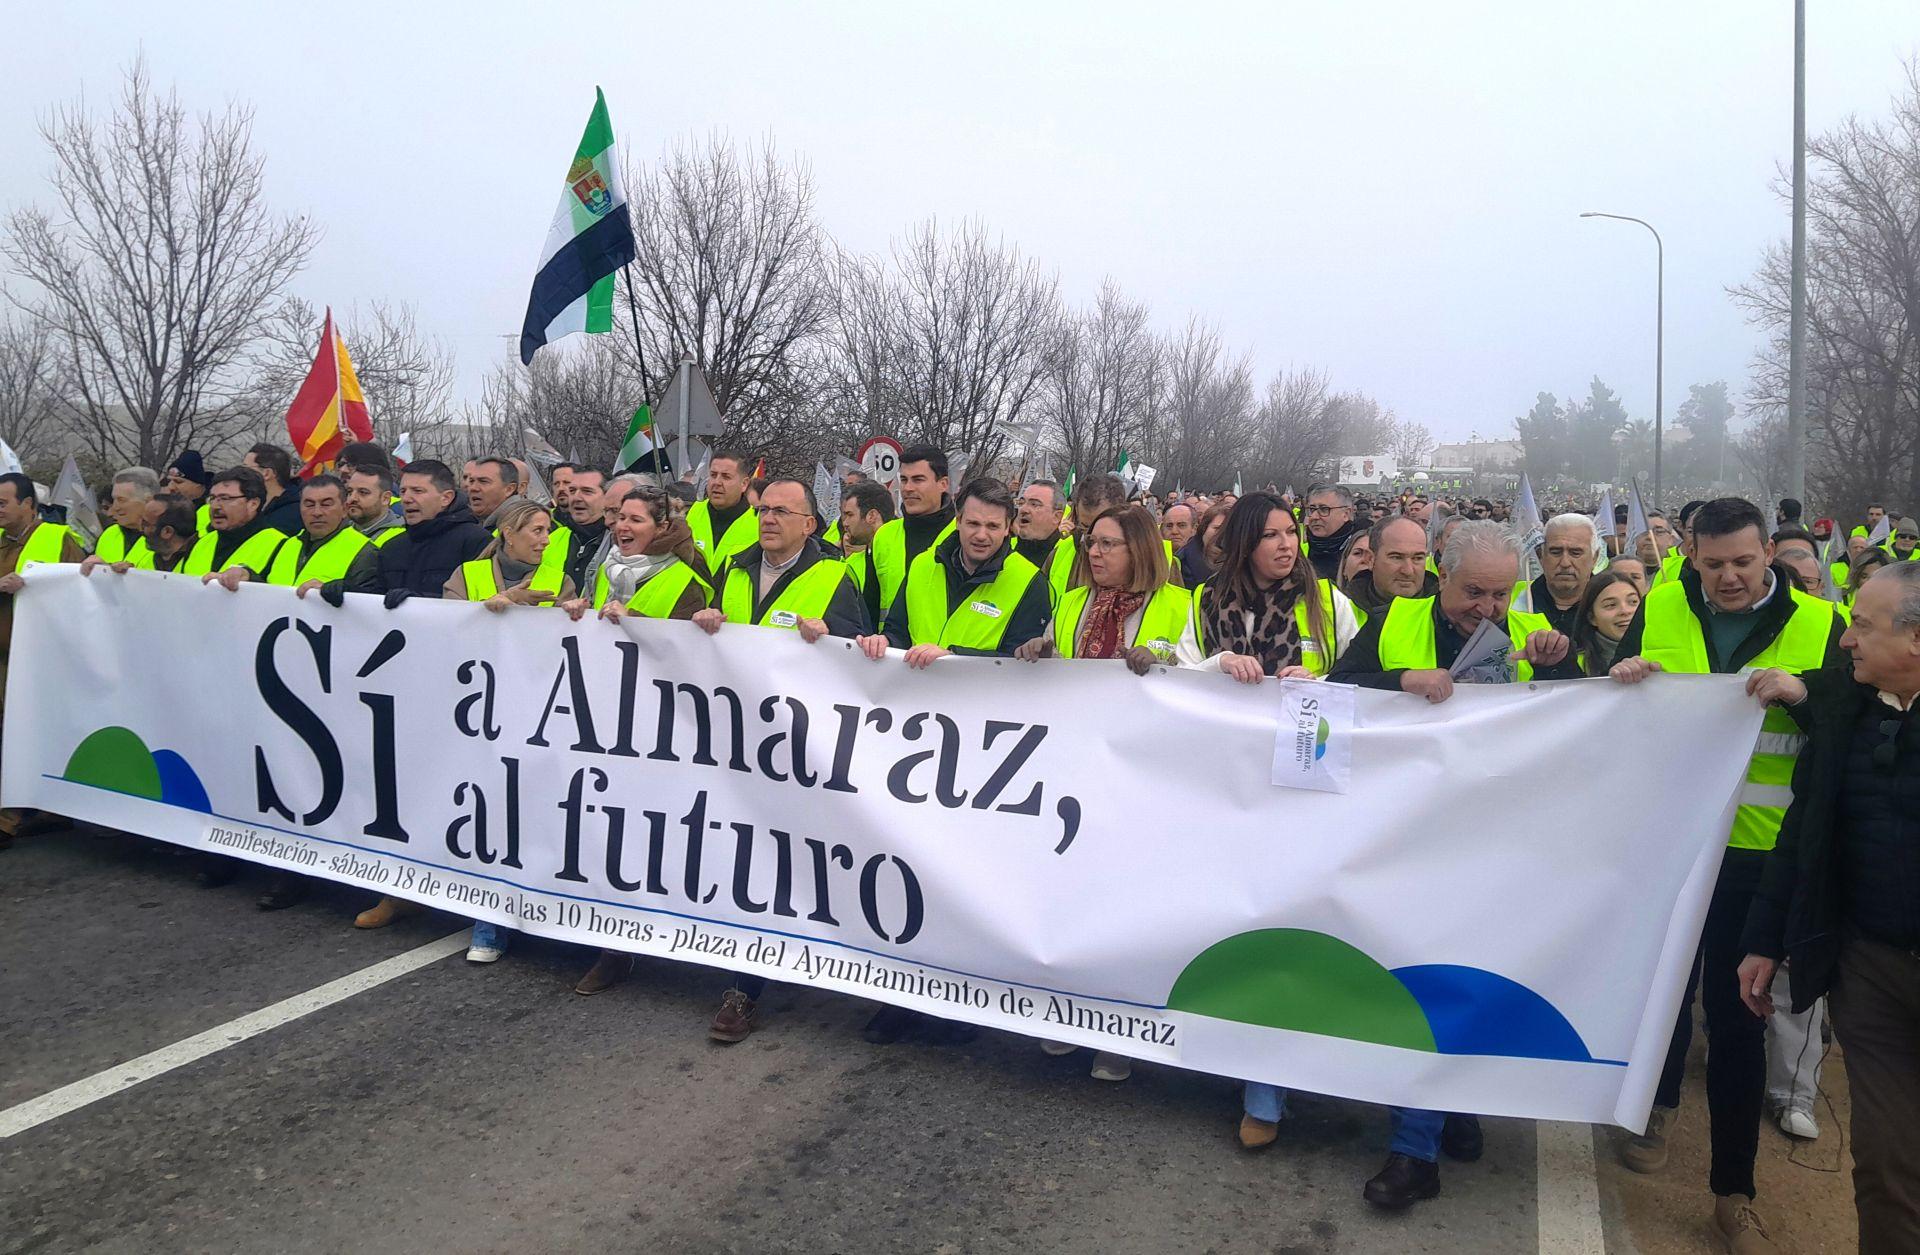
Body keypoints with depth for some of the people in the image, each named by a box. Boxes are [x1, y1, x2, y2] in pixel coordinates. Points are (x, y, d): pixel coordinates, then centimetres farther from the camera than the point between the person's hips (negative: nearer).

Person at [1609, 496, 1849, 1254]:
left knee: (1735, 1010, 5)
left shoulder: (1818, 626, -3)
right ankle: (1659, 1104, 44)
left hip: (1758, 850, -1)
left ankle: (1733, 1190, 20)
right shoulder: (1658, 610, -1)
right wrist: (1622, 676, -15)